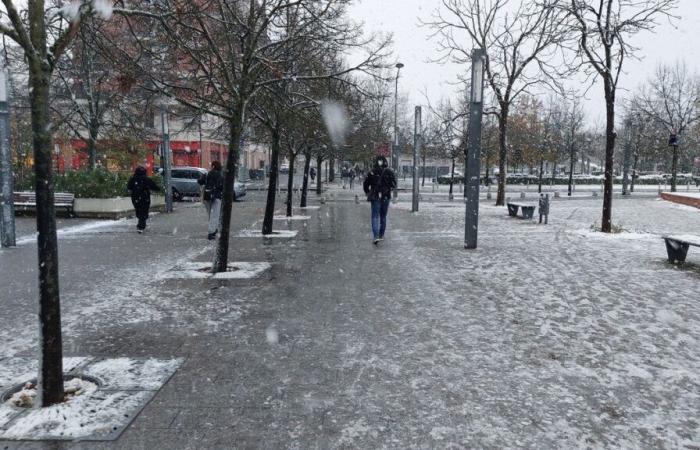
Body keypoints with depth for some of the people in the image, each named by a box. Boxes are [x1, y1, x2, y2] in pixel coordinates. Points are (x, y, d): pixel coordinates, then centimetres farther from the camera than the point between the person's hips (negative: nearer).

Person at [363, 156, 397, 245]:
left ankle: (376, 236, -16)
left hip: (375, 197, -2)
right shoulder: (389, 172, -3)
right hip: (386, 197, 2)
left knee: (375, 216, -1)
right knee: (383, 217, 15)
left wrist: (368, 193, 14)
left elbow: (365, 184, 0)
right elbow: (394, 185, -4)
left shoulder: (372, 172, -5)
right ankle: (381, 235, 24)